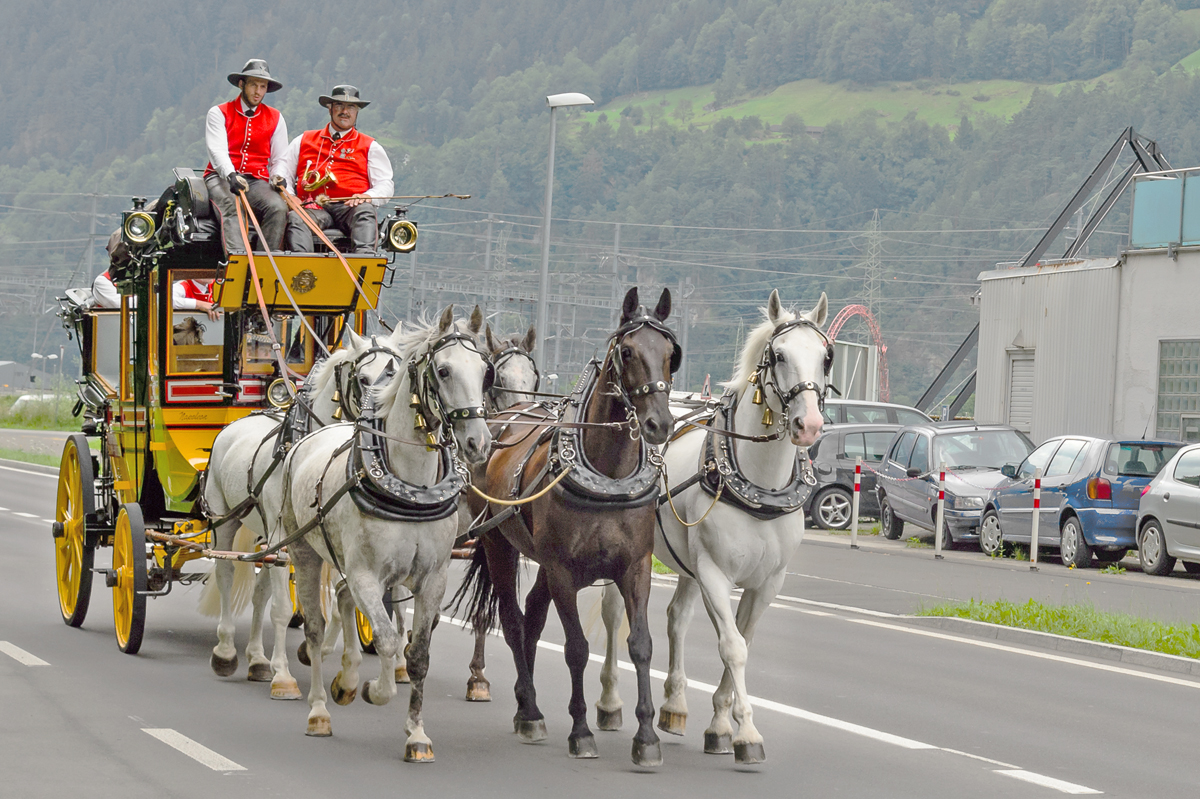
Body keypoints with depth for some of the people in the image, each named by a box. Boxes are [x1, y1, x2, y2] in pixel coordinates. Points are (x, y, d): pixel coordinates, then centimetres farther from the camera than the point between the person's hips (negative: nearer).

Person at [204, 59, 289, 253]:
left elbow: (280, 160, 16)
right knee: (232, 209, -35)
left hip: (257, 180, 3)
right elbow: (217, 151, -8)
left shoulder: (275, 119, 18)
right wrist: (232, 175, -29)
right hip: (222, 177, -3)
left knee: (279, 207, -29)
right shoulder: (219, 113, 8)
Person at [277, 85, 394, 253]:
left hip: (349, 207, 0)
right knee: (295, 218, -34)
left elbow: (385, 185, 13)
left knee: (365, 211, -36)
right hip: (313, 206, 1)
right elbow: (282, 173, 23)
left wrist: (367, 197, -11)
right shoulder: (303, 141, 26)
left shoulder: (369, 146, 22)